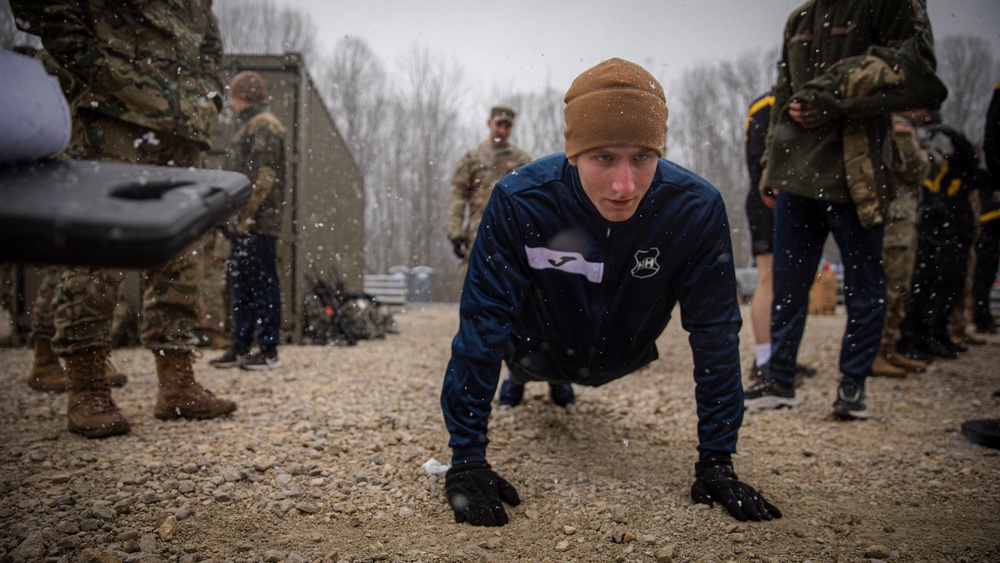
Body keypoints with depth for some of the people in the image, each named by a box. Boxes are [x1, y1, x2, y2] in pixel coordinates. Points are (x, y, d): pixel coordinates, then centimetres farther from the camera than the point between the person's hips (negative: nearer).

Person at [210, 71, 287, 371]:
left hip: (258, 224, -10)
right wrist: (233, 218, 18)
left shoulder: (264, 125, -8)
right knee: (242, 286, 13)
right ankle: (241, 348, 20)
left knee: (263, 286, -5)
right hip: (244, 224, 10)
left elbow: (264, 177, -18)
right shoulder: (249, 126, 23)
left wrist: (246, 216, -20)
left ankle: (269, 351, 1)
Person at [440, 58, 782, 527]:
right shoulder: (518, 202, -38)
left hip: (622, 358, 3)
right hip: (541, 350, -2)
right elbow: (481, 325, -34)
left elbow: (715, 333, -25)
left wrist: (716, 461, -23)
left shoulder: (696, 209, -34)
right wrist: (467, 460, -35)